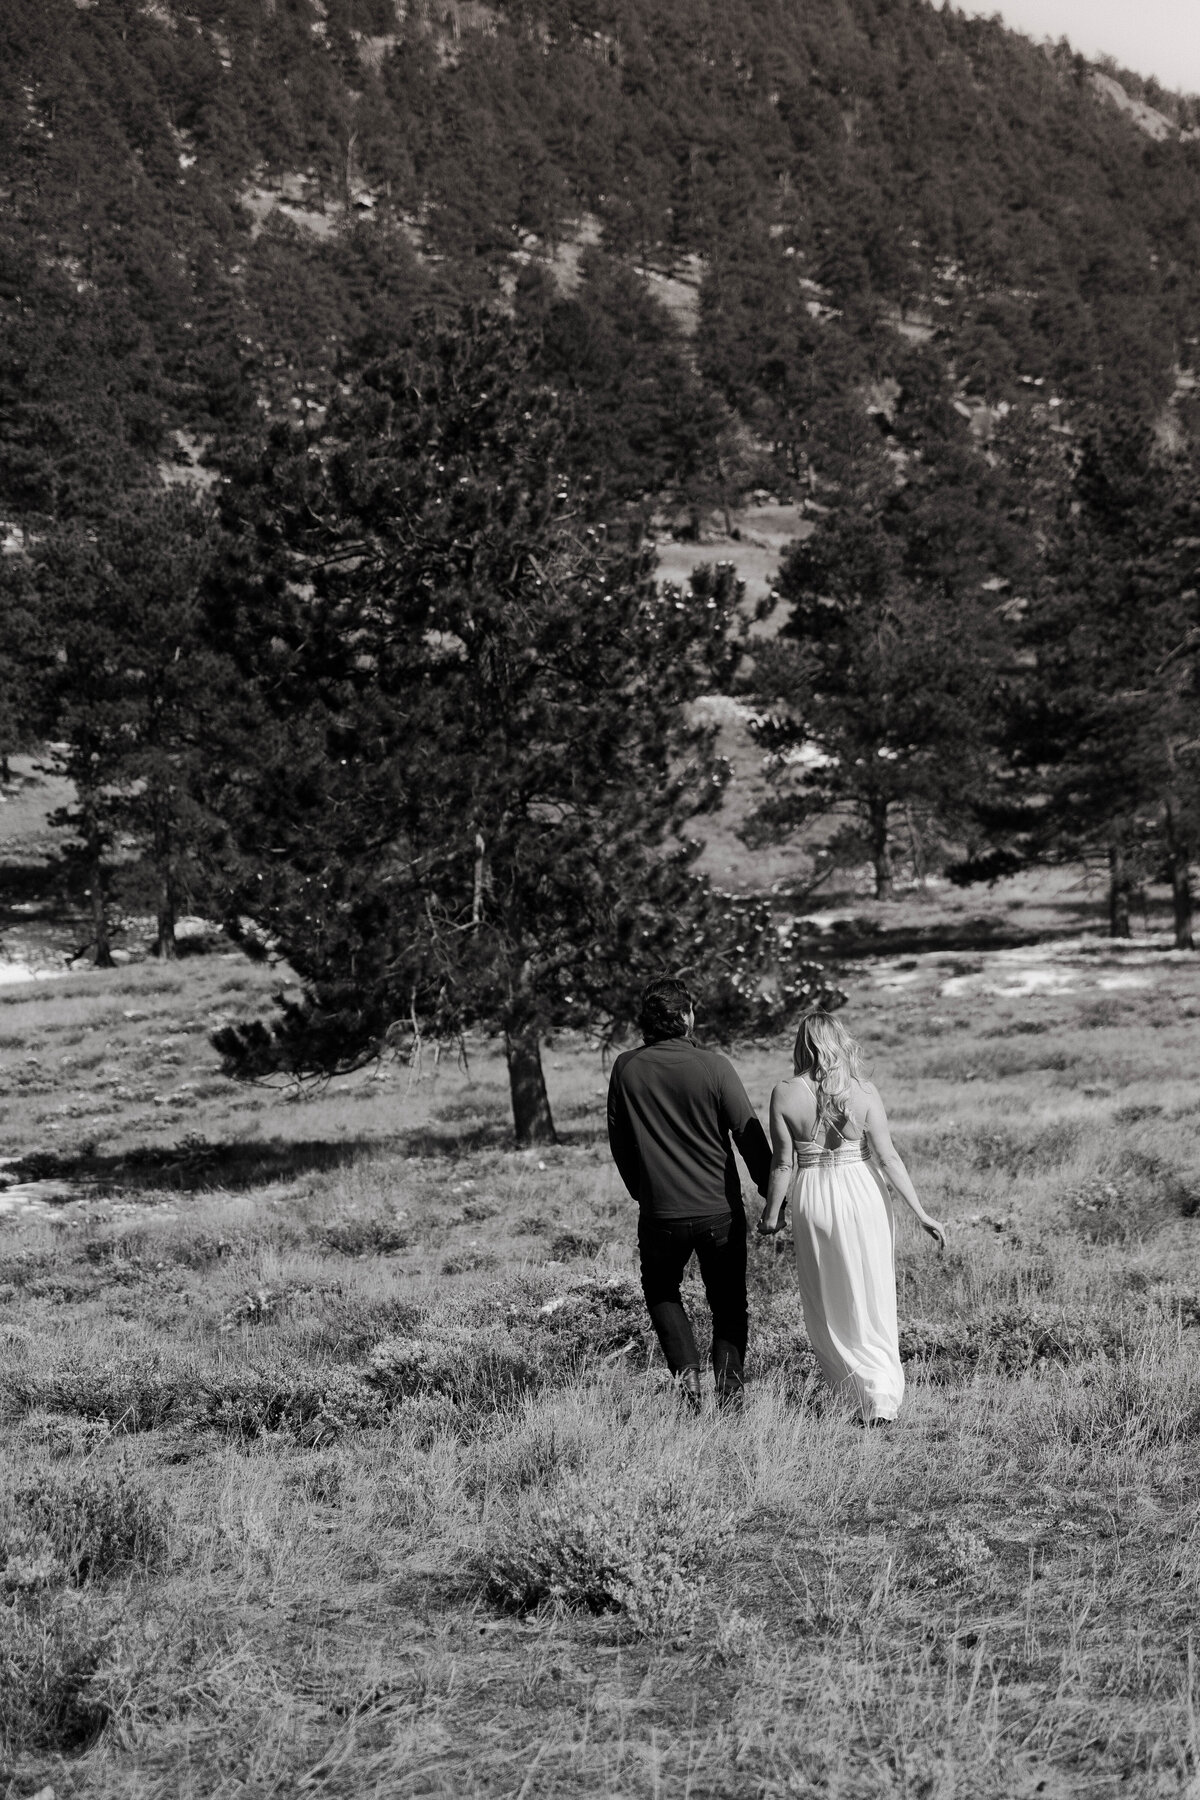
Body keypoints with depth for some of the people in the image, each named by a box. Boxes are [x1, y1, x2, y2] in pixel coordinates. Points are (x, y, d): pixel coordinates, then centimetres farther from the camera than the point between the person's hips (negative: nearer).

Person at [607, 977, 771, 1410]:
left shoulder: (626, 1068, -4)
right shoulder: (712, 1067, -12)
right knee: (728, 1302, 15)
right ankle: (730, 1391, 8)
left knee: (660, 1290, 23)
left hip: (660, 1212, 1)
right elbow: (749, 1134, -8)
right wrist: (772, 1192, 4)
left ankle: (686, 1370, 5)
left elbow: (618, 1141, 6)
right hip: (720, 1209, -1)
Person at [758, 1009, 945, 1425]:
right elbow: (888, 1157, -9)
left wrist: (772, 1212, 10)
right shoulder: (863, 1091, -9)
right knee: (872, 1301, 10)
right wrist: (920, 1214, -4)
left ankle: (850, 1388, 17)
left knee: (826, 1305, 16)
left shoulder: (785, 1094, -8)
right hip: (863, 1194, 0)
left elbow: (782, 1162, -4)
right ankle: (881, 1397, 5)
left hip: (813, 1202, 0)